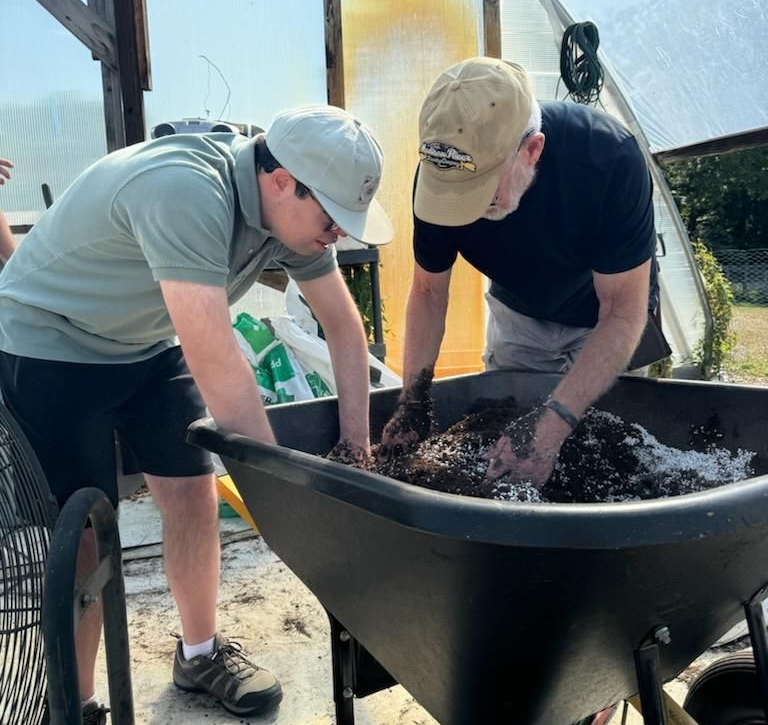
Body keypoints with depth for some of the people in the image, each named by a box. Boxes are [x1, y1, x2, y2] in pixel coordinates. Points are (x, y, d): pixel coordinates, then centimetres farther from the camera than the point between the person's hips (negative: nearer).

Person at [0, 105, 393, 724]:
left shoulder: (291, 206, -11)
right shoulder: (183, 190, -36)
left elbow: (344, 324, -4)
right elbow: (213, 358, -40)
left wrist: (355, 444, -8)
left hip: (149, 344, 7)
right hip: (50, 345, -6)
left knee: (195, 498, 4)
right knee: (85, 533, -4)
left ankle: (201, 653, 26)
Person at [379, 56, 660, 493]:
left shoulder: (610, 159, -37)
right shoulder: (445, 170, -27)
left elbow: (623, 310, -32)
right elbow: (428, 291, -14)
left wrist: (551, 426, -42)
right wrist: (413, 400, -23)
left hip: (603, 321, -2)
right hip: (518, 312, 3)